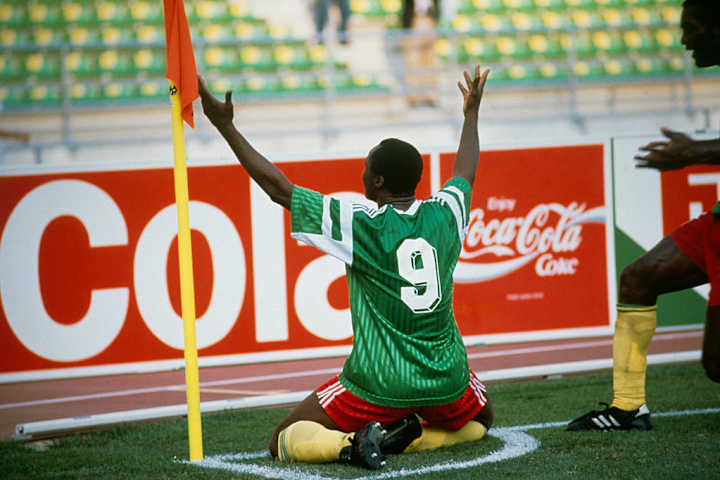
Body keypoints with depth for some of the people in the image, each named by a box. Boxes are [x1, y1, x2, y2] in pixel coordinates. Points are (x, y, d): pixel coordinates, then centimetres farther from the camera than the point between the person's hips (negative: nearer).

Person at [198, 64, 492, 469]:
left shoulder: (360, 225, -14)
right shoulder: (446, 214, -1)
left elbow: (279, 188, -9)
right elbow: (466, 173, 23)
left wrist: (226, 126, -4)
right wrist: (472, 112, 40)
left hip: (380, 385, -3)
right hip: (447, 382, 3)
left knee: (286, 440, 11)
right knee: (480, 421, 35)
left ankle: (351, 445, -19)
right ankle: (409, 437, 3)